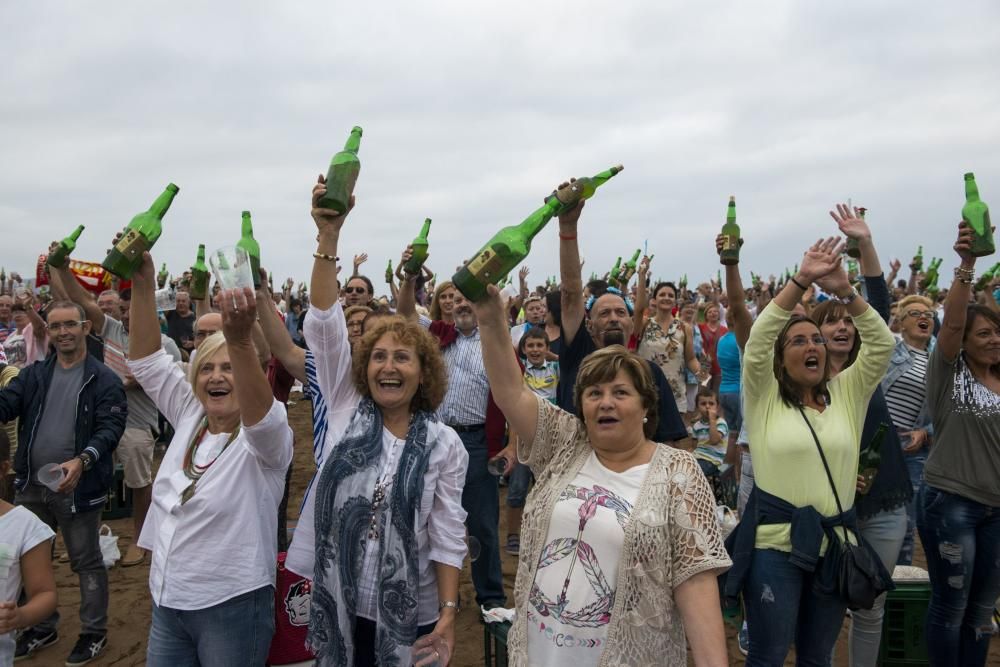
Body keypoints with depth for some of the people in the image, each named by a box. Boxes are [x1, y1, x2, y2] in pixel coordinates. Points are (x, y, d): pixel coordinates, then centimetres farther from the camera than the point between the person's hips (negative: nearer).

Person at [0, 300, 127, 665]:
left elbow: (111, 427, -16)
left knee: (87, 562, 8)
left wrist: (82, 460, -31)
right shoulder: (33, 375, 7)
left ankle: (94, 632, 25)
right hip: (31, 485, 5)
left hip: (77, 487, -5)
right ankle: (43, 627, 38)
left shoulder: (104, 380, -9)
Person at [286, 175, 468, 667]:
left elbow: (447, 535, -5)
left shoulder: (444, 444, -7)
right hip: (339, 602, 2)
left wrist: (448, 613, -10)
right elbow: (323, 326, -12)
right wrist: (329, 235, -21)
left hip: (409, 612, -2)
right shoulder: (345, 410, -3)